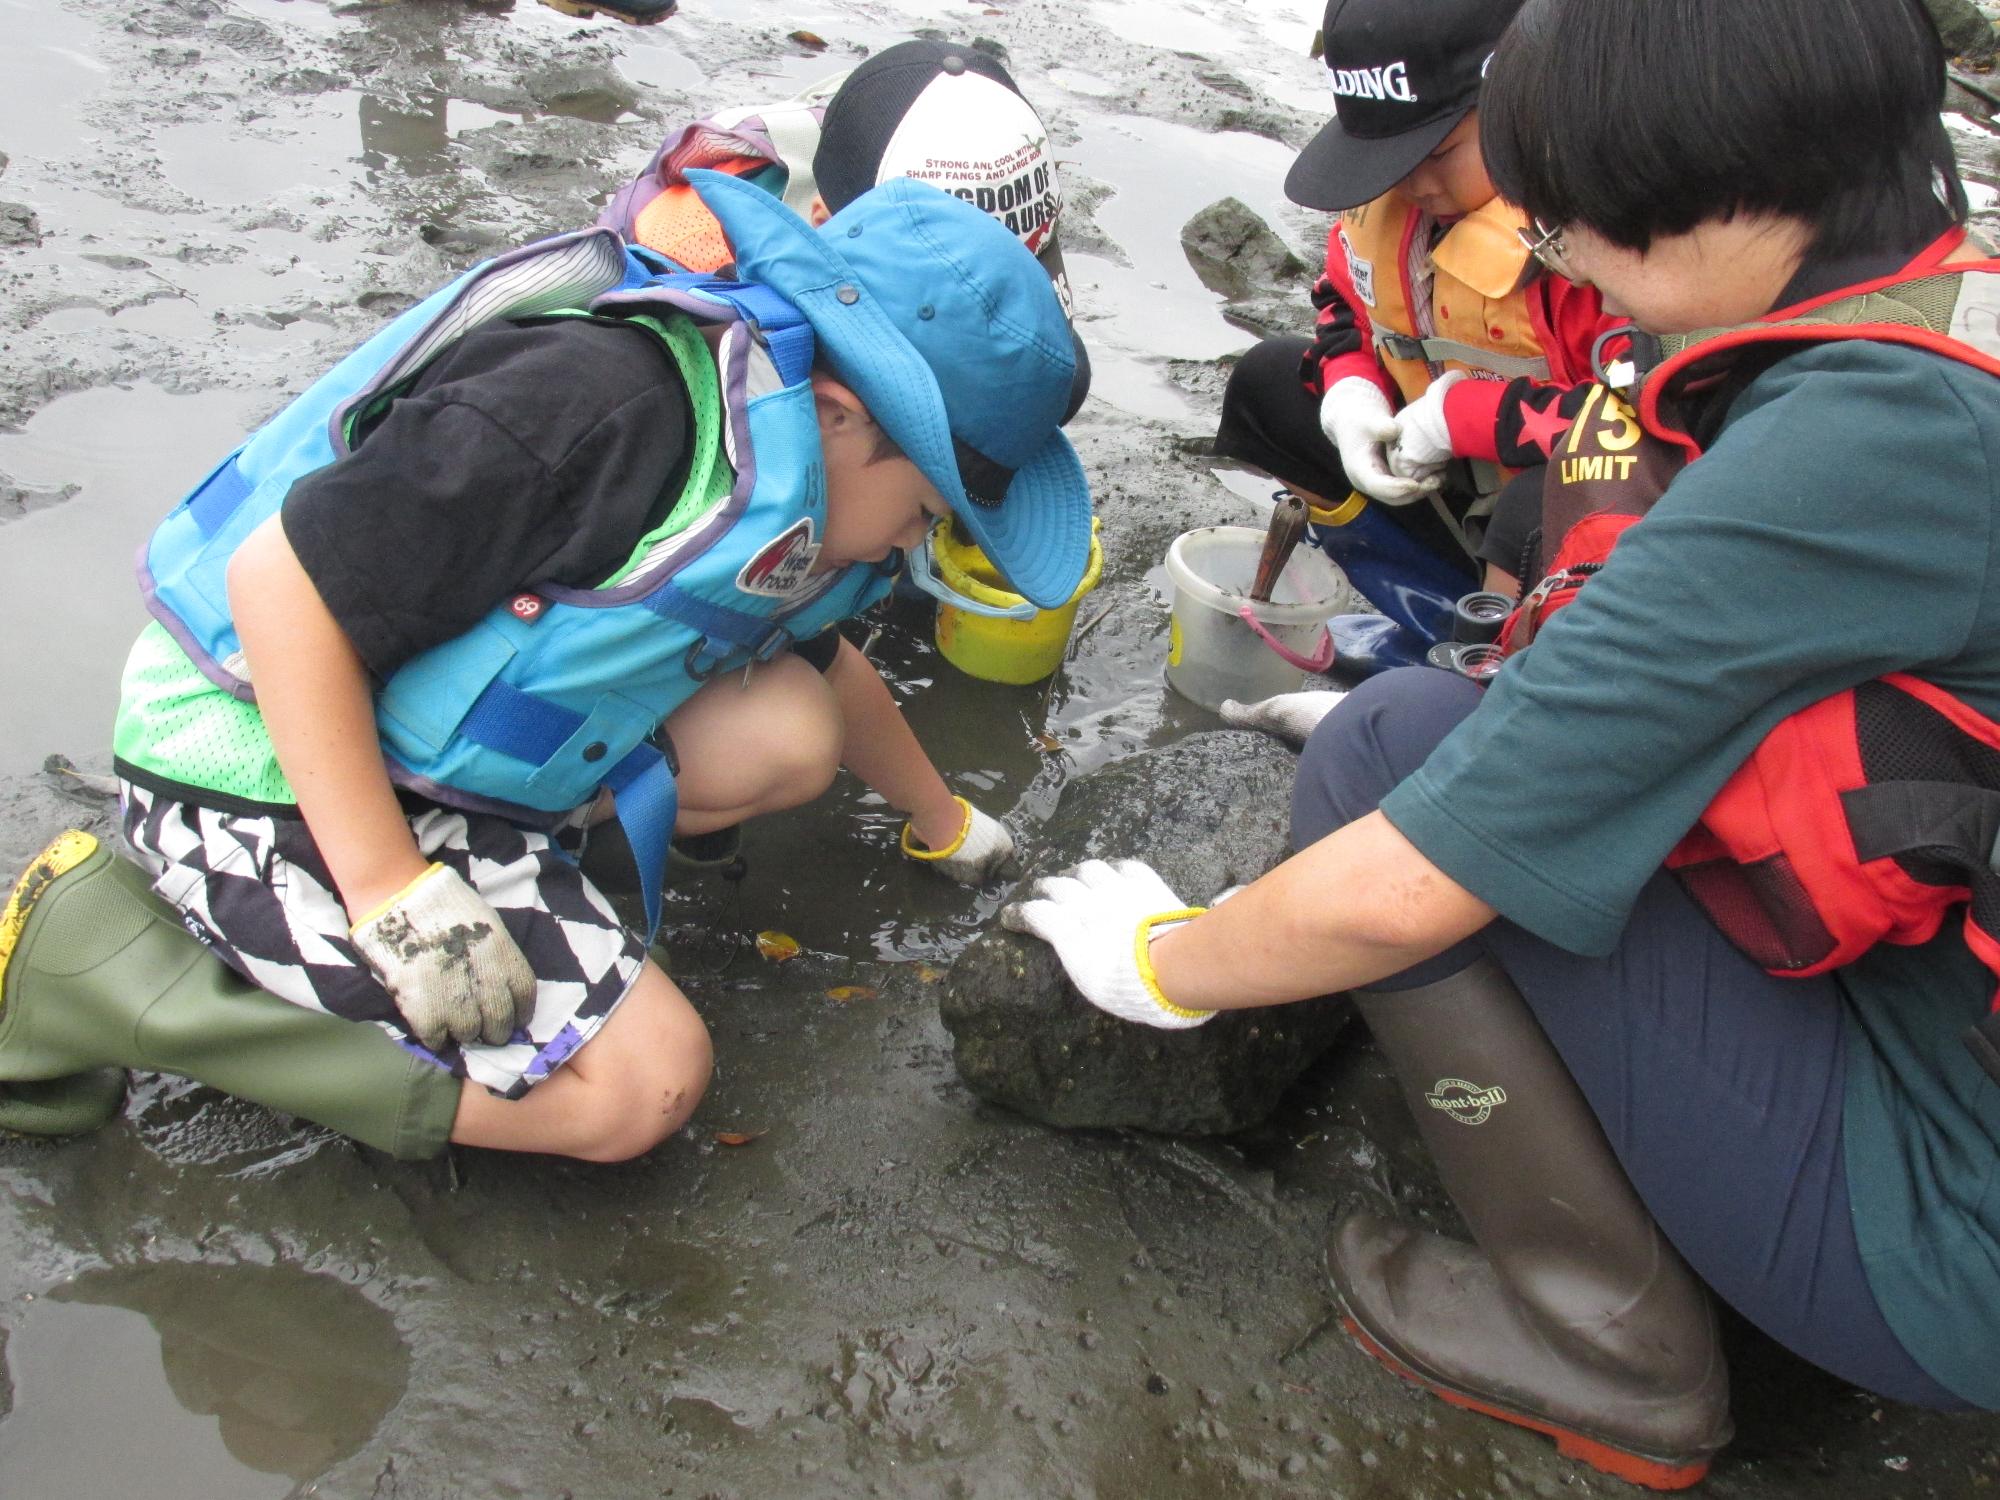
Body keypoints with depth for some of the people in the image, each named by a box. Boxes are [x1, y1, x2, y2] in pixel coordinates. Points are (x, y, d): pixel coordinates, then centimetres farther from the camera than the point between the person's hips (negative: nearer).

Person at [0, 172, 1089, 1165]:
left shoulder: (784, 486, 3)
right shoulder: (609, 400, -28)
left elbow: (826, 667, 22)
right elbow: (286, 580, -27)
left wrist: (944, 824, 33)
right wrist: (391, 901, -25)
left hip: (410, 736, 9)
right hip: (268, 764, -8)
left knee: (783, 735, -4)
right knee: (639, 1084, -12)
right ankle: (103, 954, -8)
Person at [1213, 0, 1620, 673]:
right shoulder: (1392, 188, -6)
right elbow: (1346, 297, 12)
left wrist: (1462, 413, -28)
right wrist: (1351, 394, -10)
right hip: (1450, 472, 8)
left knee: (1538, 519, -41)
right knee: (1267, 384, 6)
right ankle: (1445, 629, 3)